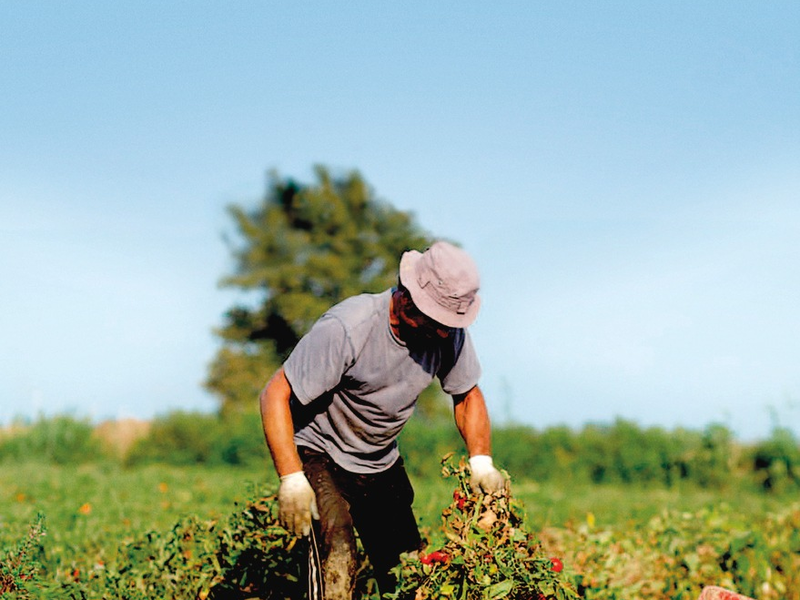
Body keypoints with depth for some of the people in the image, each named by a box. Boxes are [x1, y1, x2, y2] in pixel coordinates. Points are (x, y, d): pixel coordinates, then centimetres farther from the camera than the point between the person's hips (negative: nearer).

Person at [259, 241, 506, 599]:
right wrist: (291, 479, -33)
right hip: (317, 456, -5)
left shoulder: (449, 333, -14)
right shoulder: (345, 330, -31)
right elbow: (275, 395, -26)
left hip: (381, 464, 5)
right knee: (338, 558, -25)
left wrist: (481, 462, -11)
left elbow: (467, 395, 4)